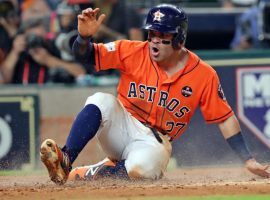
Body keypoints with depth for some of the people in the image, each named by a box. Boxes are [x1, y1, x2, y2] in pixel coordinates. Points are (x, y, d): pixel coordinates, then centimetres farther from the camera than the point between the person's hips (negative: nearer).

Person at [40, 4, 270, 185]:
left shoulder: (204, 75, -7)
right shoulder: (133, 52, -6)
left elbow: (225, 119, -1)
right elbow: (86, 55, -8)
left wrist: (248, 160, -4)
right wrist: (84, 37, -31)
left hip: (155, 141, -1)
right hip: (122, 126, 1)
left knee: (140, 169, -38)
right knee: (101, 101, -31)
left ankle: (81, 175, -17)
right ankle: (65, 160, -38)